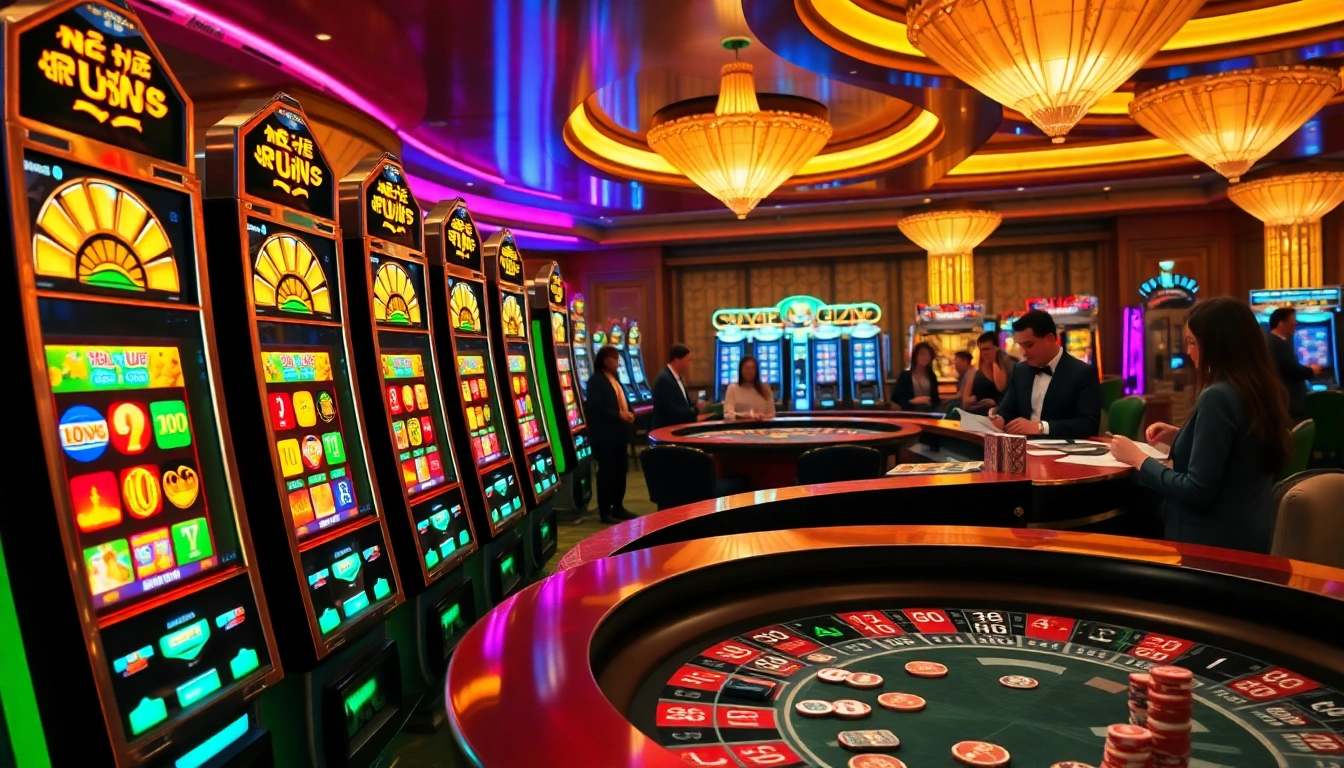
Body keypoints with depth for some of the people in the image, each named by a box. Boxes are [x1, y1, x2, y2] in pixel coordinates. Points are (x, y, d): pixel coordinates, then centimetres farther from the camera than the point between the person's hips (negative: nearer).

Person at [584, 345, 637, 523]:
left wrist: (629, 413, 0)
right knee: (606, 471, -2)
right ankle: (605, 511, 6)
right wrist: (619, 415, -20)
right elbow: (596, 408, -20)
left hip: (619, 432, 9)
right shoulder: (596, 381, -11)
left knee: (621, 470, 12)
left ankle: (618, 508, 22)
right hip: (605, 434, -9)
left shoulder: (615, 379, 16)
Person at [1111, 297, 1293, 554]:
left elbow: (1197, 492, -24)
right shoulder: (1266, 391, 4)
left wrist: (1138, 459, -13)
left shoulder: (1218, 397, -23)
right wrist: (1179, 438, 10)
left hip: (1216, 542, -9)